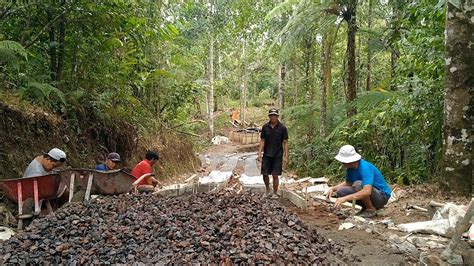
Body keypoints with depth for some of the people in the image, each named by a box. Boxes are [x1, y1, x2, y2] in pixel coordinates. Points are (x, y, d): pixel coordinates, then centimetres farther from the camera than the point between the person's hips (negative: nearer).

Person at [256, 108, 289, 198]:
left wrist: (286, 157, -9)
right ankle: (267, 189, 30)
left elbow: (285, 142, -4)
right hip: (267, 155, 2)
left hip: (277, 155, -2)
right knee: (265, 174, 4)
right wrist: (259, 153, -4)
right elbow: (262, 141, 4)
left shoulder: (282, 128, -6)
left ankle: (275, 193, 15)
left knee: (275, 175, 0)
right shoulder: (265, 127, 1)